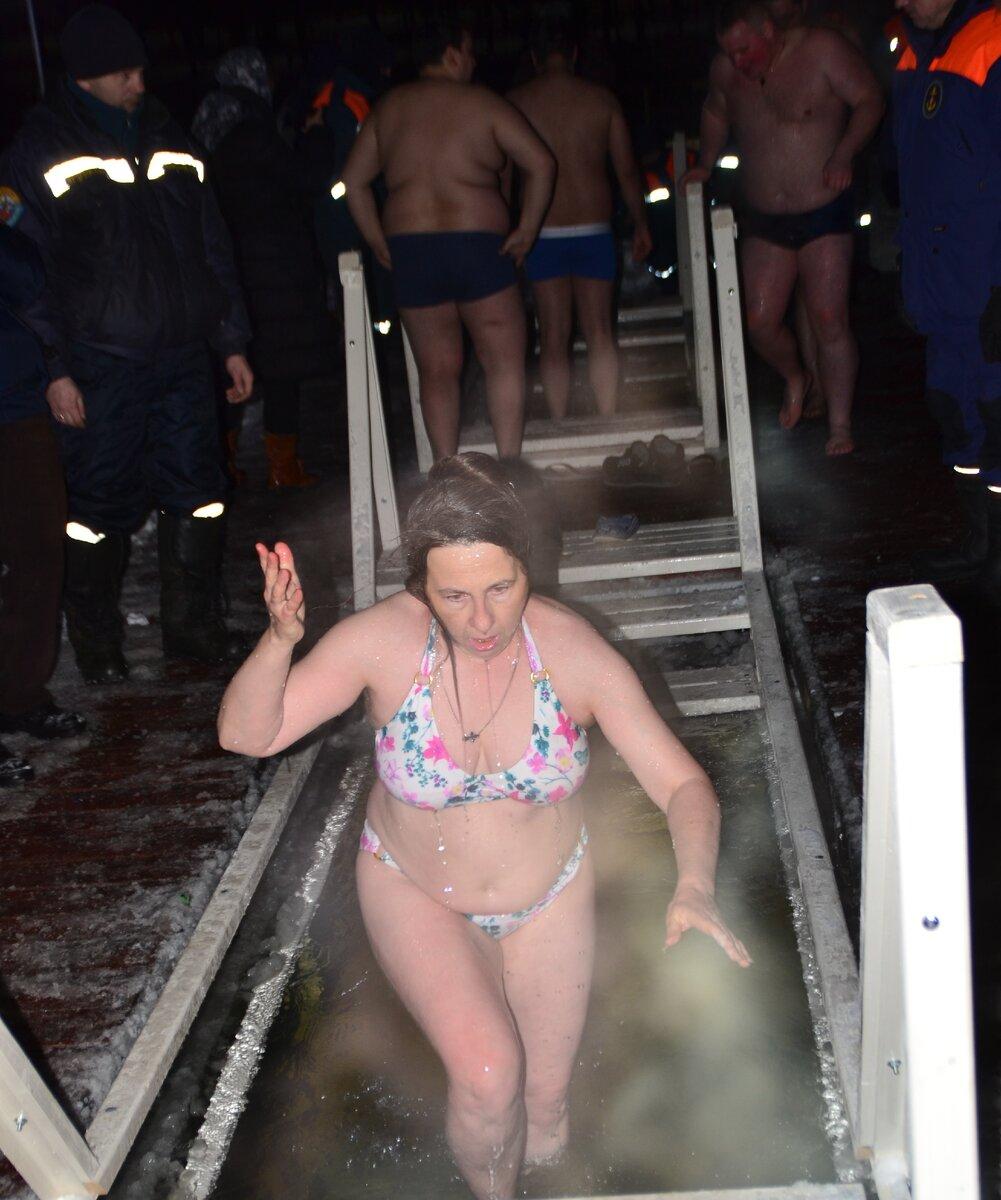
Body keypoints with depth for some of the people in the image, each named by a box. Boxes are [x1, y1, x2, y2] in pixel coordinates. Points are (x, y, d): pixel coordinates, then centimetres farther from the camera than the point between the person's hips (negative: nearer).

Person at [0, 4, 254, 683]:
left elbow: (212, 245, 18)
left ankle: (194, 625, 21)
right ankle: (95, 640, 17)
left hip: (183, 356, 5)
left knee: (199, 493, 6)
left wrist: (232, 342, 13)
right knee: (101, 502, 0)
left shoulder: (167, 138, 14)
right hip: (100, 365, -4)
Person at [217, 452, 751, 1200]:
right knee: (488, 1075, -21)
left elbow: (682, 783, -22)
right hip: (416, 892, -1)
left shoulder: (574, 652, -25)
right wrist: (280, 641, -47)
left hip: (551, 894, 2)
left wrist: (695, 886, -41)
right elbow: (245, 735, -28)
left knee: (544, 1105, 12)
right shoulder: (385, 640, -26)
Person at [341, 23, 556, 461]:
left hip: (409, 249, 4)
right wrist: (526, 231, -1)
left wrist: (379, 243, 13)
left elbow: (353, 180, 12)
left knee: (436, 370, 9)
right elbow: (541, 164, -5)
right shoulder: (481, 102, 1)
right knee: (504, 360, 5)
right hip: (478, 244, -3)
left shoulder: (389, 107, 12)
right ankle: (509, 463, -1)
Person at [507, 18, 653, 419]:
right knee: (600, 333, 6)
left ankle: (560, 426, 5)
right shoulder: (601, 99, 1)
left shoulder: (515, 103, 0)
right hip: (594, 230, 0)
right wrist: (640, 224, 14)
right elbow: (627, 170, 4)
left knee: (553, 337, 5)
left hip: (542, 234, 0)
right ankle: (608, 421, 4)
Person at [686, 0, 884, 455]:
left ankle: (840, 427, 2)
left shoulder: (821, 49, -9)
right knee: (759, 322, -2)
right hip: (763, 221, 4)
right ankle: (795, 379, 31)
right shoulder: (725, 70, 3)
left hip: (825, 213, -4)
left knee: (829, 320, -8)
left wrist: (844, 153, -22)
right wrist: (705, 164, 14)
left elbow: (869, 100, -8)